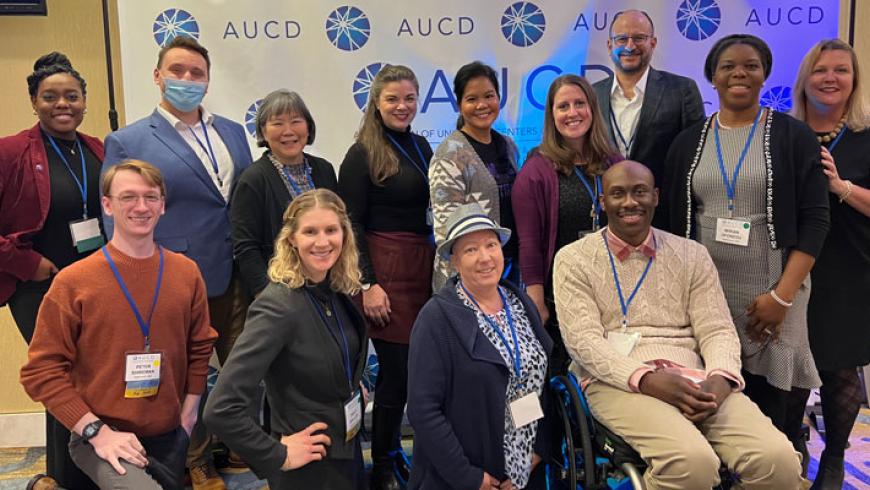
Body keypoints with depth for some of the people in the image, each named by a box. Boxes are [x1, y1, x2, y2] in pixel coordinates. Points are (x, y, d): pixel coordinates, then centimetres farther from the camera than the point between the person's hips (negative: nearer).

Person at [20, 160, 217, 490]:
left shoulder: (187, 273, 1)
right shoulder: (73, 282, -10)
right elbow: (42, 369, -9)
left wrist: (186, 418, 4)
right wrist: (96, 431, -16)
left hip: (170, 436, 5)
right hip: (101, 438, -4)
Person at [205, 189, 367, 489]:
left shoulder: (337, 292, -4)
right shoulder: (279, 307, -25)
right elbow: (220, 410, -29)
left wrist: (353, 390, 4)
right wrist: (278, 455, -19)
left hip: (349, 451, 7)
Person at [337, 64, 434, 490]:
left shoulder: (421, 147, 14)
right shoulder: (362, 155, -6)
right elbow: (352, 224, -9)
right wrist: (368, 284, -15)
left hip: (424, 264, 6)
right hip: (386, 268, -6)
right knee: (398, 369, -4)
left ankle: (394, 452, 26)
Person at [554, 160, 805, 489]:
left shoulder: (692, 255, 15)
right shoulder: (574, 259, 5)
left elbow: (717, 330, 9)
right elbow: (583, 339, -5)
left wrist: (721, 379, -13)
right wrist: (645, 378, -20)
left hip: (692, 379, 4)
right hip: (618, 382, -3)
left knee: (778, 459, -21)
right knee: (692, 461, -32)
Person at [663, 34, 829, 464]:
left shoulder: (793, 136, 0)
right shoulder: (688, 142, 8)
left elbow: (815, 220, -4)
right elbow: (674, 221, 9)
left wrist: (782, 296, -12)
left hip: (770, 296, -2)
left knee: (768, 410, 1)